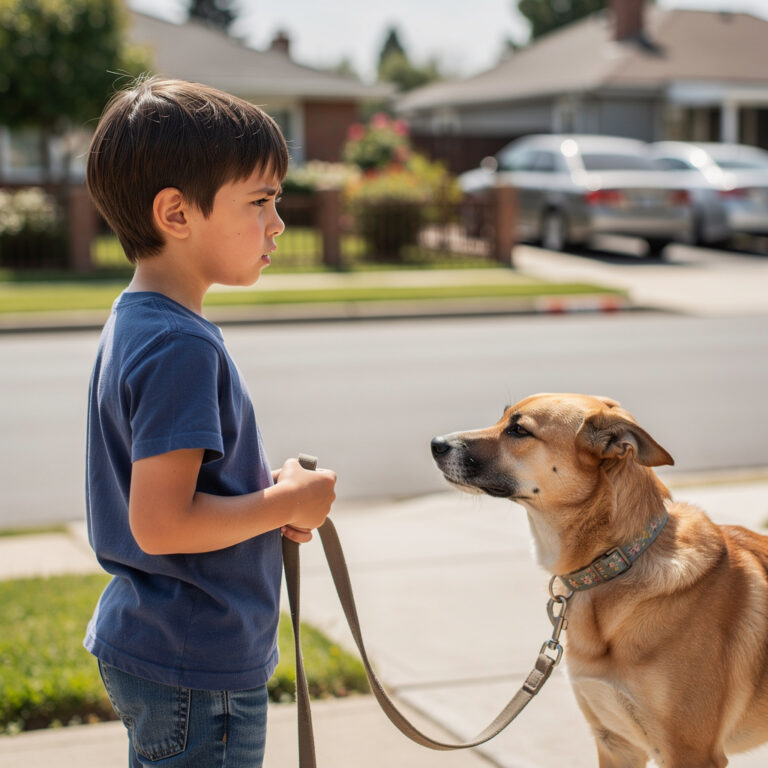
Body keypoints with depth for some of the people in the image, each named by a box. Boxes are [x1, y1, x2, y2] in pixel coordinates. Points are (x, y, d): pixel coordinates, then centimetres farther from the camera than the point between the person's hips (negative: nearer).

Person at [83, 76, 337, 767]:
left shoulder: (136, 323, 8)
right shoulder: (181, 346, -23)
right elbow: (160, 524, -27)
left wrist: (266, 498, 4)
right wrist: (287, 503, -14)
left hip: (147, 650, 10)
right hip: (197, 672, -10)